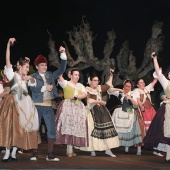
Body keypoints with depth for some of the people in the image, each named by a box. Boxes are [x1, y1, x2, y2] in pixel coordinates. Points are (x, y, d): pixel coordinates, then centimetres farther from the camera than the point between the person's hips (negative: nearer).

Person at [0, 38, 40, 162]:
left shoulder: (27, 78, 20)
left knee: (20, 128, 2)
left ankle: (13, 153, 7)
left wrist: (30, 79, -3)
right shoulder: (13, 75, 5)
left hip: (24, 104, 5)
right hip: (13, 103, -5)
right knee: (10, 126, -7)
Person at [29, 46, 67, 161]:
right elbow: (33, 88, -13)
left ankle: (50, 154, 1)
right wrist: (45, 88, -16)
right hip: (37, 105, -3)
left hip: (49, 106, 3)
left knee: (52, 129, -2)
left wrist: (63, 54, -4)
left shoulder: (51, 75, 12)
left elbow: (61, 70, 3)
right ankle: (35, 153, 8)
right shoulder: (33, 76, 2)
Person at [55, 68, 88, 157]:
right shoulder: (66, 83, 9)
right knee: (68, 127, -13)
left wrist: (76, 96, -11)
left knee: (76, 128, -3)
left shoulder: (80, 85, 21)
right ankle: (69, 150, -14)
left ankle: (70, 149, -1)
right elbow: (59, 77, -9)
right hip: (67, 106, -4)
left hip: (78, 108, 4)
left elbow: (84, 94, 5)